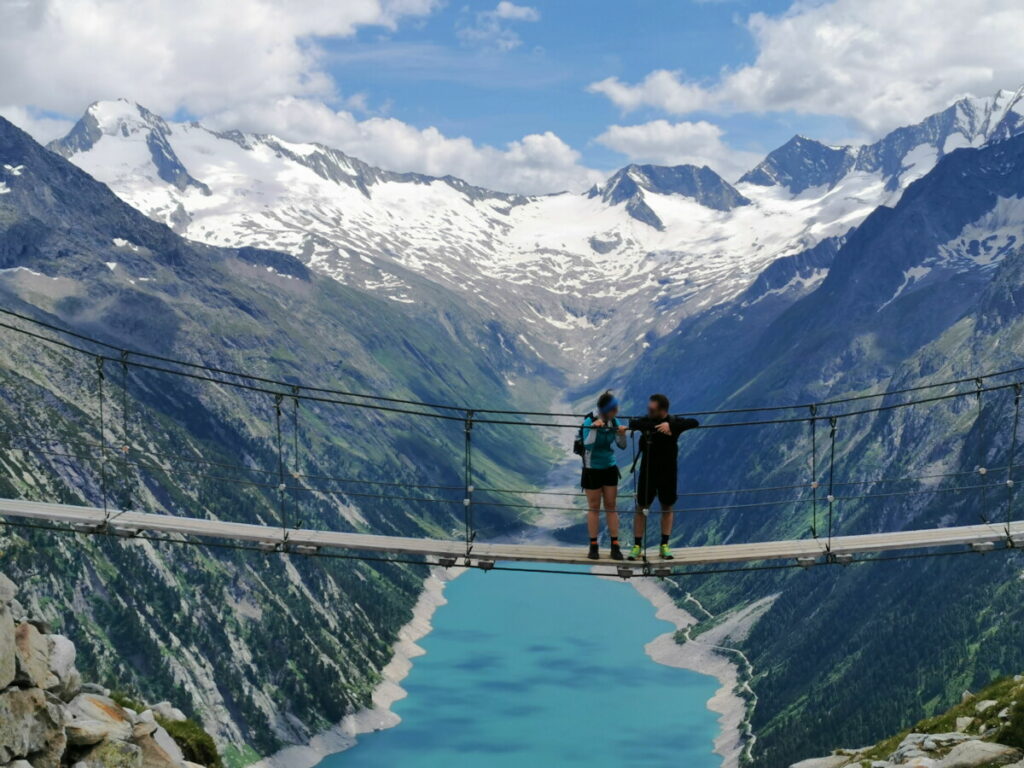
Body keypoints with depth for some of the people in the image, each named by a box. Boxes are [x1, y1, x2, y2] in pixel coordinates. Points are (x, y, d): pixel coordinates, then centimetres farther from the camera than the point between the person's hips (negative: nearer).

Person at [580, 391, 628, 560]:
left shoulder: (614, 422, -4)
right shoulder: (589, 422, -16)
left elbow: (622, 446, -1)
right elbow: (587, 444, -26)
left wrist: (622, 434, -19)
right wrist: (594, 428, -35)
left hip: (610, 468, 4)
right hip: (592, 469, -4)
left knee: (611, 506, 4)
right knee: (594, 507, 2)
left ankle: (615, 546, 7)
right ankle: (593, 546, 9)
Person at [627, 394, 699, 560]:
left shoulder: (674, 422, -11)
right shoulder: (645, 421, -8)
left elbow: (694, 422, -24)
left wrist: (670, 425, -35)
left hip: (668, 472, 0)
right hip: (647, 471, 0)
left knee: (667, 508, 9)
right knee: (641, 508, 2)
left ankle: (664, 546, 19)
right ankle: (637, 546, 8)